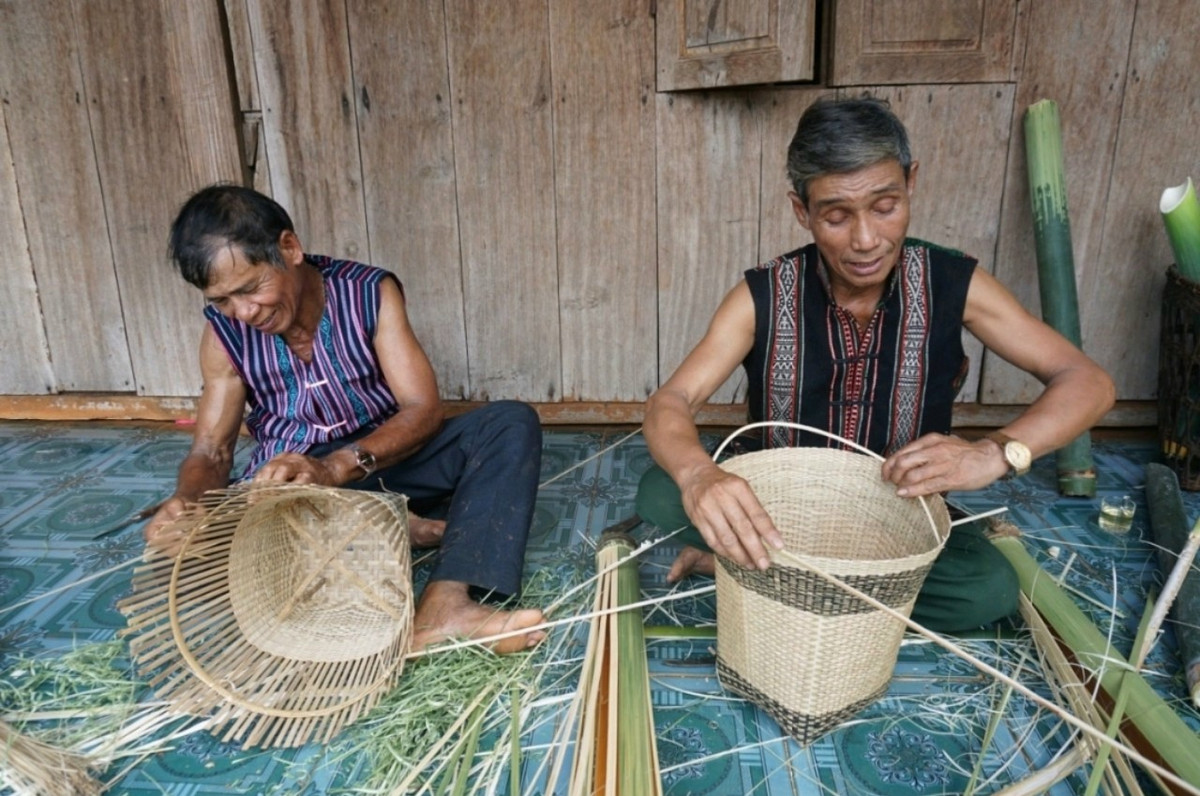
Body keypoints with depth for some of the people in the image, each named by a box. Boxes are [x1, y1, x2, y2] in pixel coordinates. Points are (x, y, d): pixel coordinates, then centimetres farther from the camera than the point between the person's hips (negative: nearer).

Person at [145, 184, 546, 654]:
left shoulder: (370, 293, -13)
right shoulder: (224, 334, -5)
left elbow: (424, 410, -20)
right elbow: (210, 451, -4)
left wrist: (335, 467, -37)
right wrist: (187, 502, -29)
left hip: (387, 458, -1)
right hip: (284, 481, 1)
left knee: (512, 423, -24)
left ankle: (445, 604, -42)